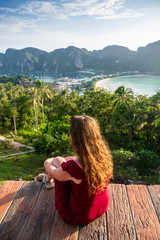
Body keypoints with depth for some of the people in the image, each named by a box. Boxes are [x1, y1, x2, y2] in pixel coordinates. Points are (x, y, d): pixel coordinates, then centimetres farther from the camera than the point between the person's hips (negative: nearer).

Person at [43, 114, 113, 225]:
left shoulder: (73, 167, -35)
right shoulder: (104, 156, -18)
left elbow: (54, 172, -11)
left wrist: (47, 163, 13)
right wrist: (64, 160, 19)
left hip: (77, 217, -5)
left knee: (58, 160, 7)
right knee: (62, 160, 16)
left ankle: (48, 180, 43)